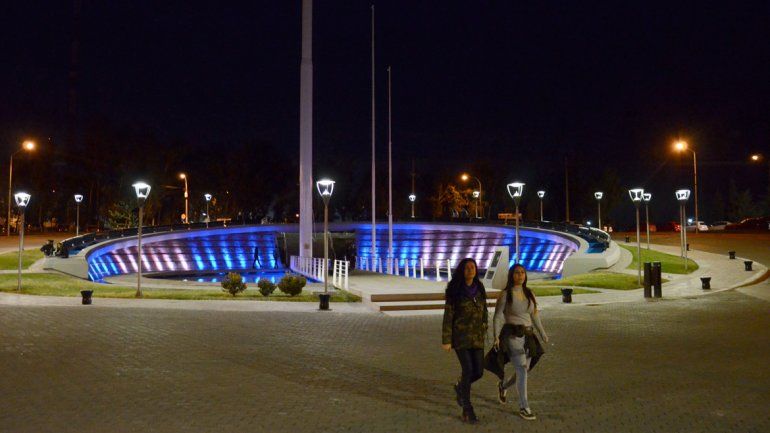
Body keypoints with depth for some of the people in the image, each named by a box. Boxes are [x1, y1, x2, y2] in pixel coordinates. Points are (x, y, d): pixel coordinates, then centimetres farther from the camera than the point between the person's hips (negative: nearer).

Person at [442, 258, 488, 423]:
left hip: (477, 336, 5)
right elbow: (448, 315, -8)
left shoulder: (479, 289, 6)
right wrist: (446, 340, -11)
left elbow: (484, 311, 14)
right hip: (460, 335, -5)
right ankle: (467, 410, 3)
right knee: (468, 370, -11)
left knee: (478, 371, 2)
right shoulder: (455, 291, -8)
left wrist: (484, 332, 13)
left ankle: (460, 387, 35)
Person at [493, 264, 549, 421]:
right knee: (522, 371, -13)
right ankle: (524, 407, -2)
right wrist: (496, 336, -19)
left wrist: (543, 334, 13)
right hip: (512, 336, -6)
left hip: (527, 337, 6)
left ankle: (503, 386, 40)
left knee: (524, 370, 11)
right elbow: (498, 317, -8)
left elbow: (534, 315, 17)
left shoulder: (530, 294, 10)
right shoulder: (505, 294, -6)